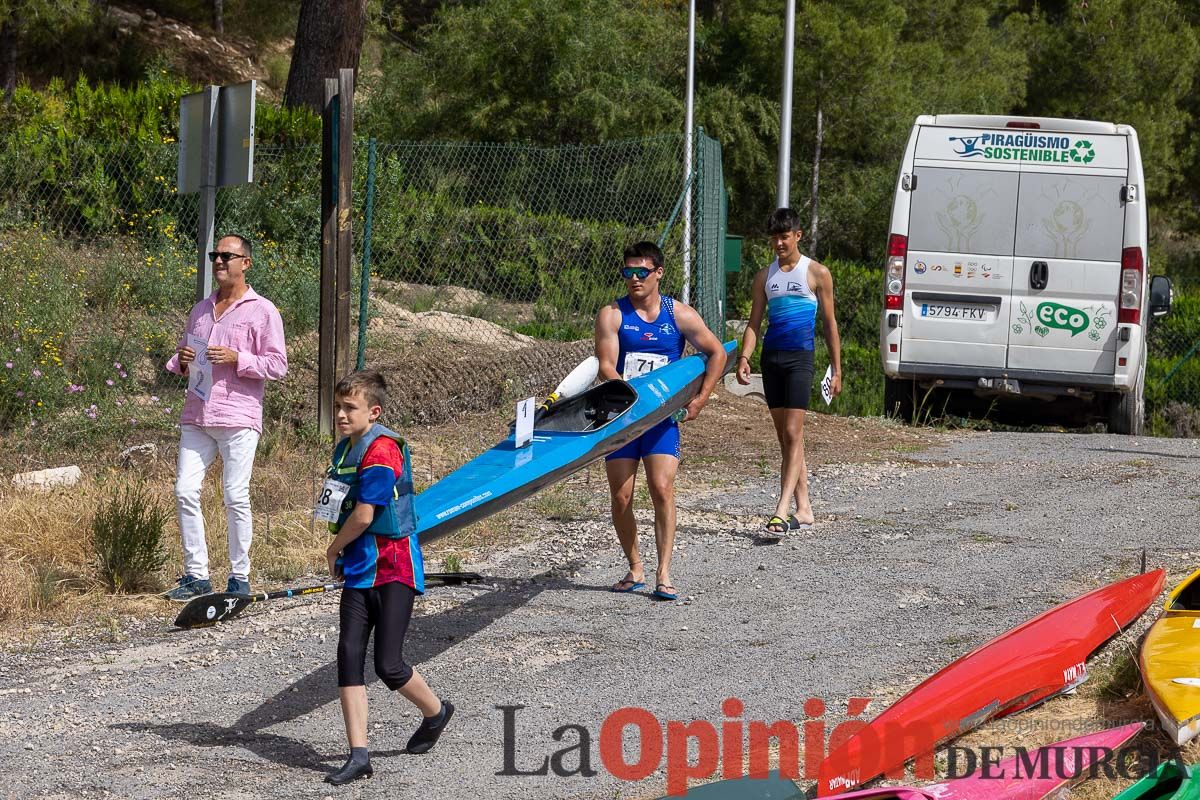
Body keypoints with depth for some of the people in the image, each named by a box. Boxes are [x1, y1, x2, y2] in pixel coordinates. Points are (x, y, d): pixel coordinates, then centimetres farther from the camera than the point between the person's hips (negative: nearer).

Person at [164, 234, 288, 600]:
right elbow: (181, 359, 26)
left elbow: (277, 365, -4)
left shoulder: (262, 311, 1)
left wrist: (237, 359, -16)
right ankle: (196, 575, 6)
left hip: (238, 419, -5)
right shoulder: (200, 309, 19)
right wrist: (181, 361, 3)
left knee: (236, 498, -5)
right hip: (196, 416, 5)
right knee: (185, 491, -2)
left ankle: (240, 577, 4)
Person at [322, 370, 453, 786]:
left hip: (394, 570, -8)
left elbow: (363, 515, -21)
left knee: (388, 665, -8)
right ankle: (359, 755, -2)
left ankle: (436, 711, 22)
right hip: (359, 571, 8)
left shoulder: (382, 450, -17)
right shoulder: (344, 449, 11)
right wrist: (342, 555, 9)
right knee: (349, 657, -2)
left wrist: (334, 549, -5)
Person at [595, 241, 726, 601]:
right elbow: (606, 368, -10)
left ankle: (663, 575, -13)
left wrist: (700, 399, 0)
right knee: (621, 497, -2)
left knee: (662, 490, -14)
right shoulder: (612, 315, -1)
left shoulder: (680, 315, 2)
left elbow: (717, 353, 10)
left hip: (662, 417, 0)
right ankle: (635, 569, 16)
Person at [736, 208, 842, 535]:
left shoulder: (817, 273, 2)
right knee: (784, 437, 7)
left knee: (793, 434, -12)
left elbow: (829, 323, 5)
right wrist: (744, 357, -4)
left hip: (800, 358, -5)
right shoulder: (765, 276, 13)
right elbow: (754, 322, 12)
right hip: (772, 357, 5)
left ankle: (782, 510, -19)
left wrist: (837, 369, 3)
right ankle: (803, 509, 13)